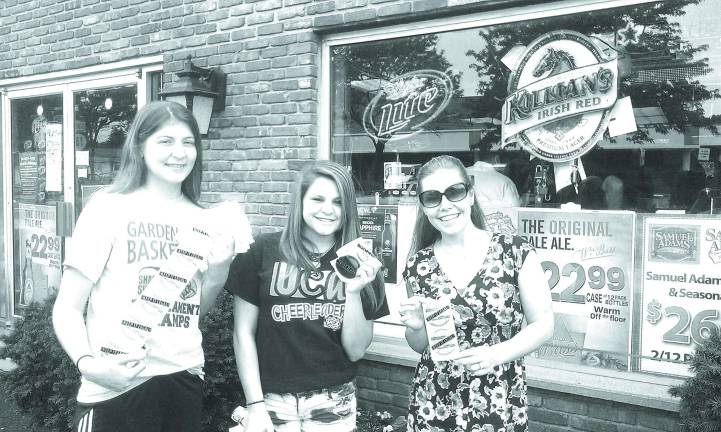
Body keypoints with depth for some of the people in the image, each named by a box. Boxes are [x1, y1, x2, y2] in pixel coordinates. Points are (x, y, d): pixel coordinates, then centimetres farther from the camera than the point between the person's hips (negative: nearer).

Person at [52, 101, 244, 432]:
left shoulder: (202, 219, 7)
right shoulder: (109, 207, -7)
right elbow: (67, 307, -6)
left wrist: (218, 269, -4)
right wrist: (88, 363, -24)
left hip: (185, 380, 5)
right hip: (117, 387, -4)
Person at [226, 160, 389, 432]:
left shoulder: (359, 263, 0)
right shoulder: (263, 252, -7)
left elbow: (356, 351, -2)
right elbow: (243, 333, -2)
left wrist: (353, 292, -15)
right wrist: (255, 405, -6)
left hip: (333, 402, 2)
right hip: (272, 399, -1)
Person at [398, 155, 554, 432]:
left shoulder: (515, 252, -10)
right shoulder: (418, 266, -2)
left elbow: (543, 324, -4)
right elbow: (420, 346, 9)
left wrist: (496, 354, -18)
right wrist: (416, 327, -12)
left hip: (500, 407, -2)